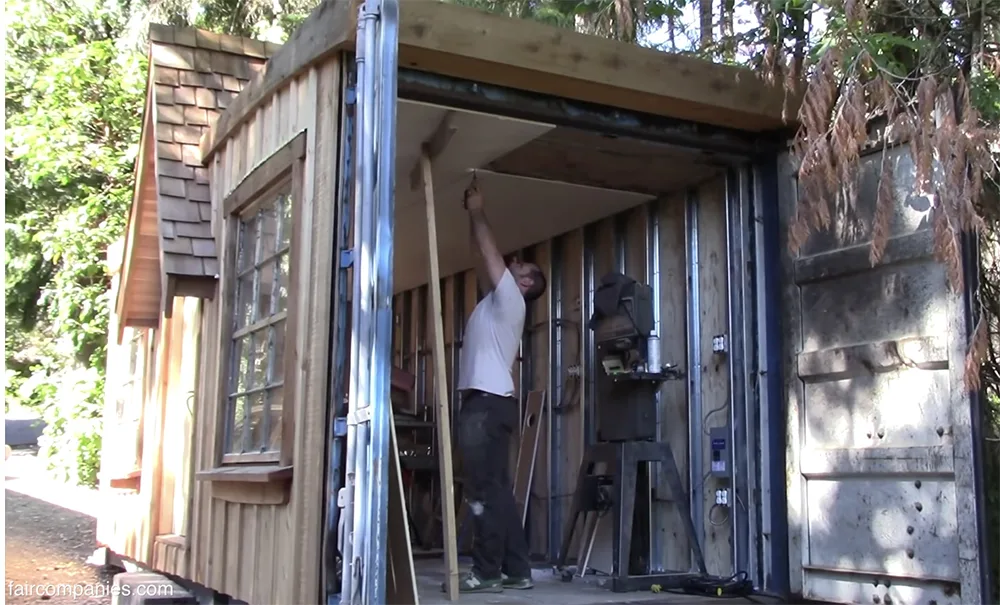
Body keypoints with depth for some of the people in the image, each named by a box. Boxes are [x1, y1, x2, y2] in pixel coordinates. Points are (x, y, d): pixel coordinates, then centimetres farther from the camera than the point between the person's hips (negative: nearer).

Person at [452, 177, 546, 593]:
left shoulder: (510, 299, 0)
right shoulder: (495, 300, 23)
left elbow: (489, 248, -1)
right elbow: (482, 256, 28)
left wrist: (478, 211, 10)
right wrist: (472, 213, 28)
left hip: (489, 403, -10)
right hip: (484, 402, 10)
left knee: (485, 490, -10)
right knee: (496, 490, 8)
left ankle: (486, 573, -8)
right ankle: (516, 571, 10)